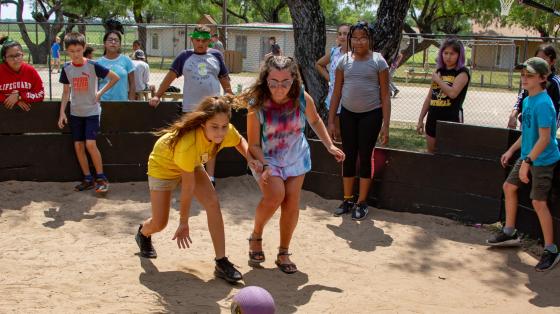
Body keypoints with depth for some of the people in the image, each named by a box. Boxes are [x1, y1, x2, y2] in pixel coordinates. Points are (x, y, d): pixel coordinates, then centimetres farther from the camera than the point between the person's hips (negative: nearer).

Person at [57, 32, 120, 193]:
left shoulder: (92, 65, -11)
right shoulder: (67, 68, 1)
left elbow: (115, 77, -7)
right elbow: (66, 91, 9)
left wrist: (101, 92, -8)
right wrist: (62, 112, 3)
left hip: (92, 111, -4)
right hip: (75, 112, 4)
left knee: (90, 144, -14)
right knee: (78, 146, 3)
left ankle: (101, 178, -1)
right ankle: (88, 179, 13)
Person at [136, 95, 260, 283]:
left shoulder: (226, 132, -28)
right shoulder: (188, 143, -43)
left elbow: (240, 141, 0)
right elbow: (188, 186, -33)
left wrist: (249, 158, -21)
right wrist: (183, 222, -23)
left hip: (192, 165, 5)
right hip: (163, 165, -5)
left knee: (213, 203, -19)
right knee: (159, 223, 1)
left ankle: (221, 262, -13)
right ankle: (143, 233, 40)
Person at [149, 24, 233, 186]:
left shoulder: (216, 55, 7)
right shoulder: (184, 56, 4)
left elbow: (224, 79, 14)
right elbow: (170, 76, 3)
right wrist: (157, 95, -3)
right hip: (191, 108, -1)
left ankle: (210, 177, 8)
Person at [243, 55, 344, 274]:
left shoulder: (302, 99, -18)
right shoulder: (257, 105, -26)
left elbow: (315, 121, 4)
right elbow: (254, 145, -20)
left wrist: (330, 145, -3)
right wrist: (264, 167, -34)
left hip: (296, 157, 3)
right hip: (267, 159, -3)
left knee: (291, 203, -2)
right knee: (275, 195, -24)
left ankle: (283, 253, 16)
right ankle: (256, 237, 3)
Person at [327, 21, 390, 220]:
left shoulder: (378, 61, -5)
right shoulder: (344, 60, 4)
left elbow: (385, 95, -5)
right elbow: (337, 93, 7)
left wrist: (386, 125, -10)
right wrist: (331, 121, 3)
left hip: (371, 114, -3)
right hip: (348, 114, 3)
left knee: (365, 157, 2)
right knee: (348, 157, 8)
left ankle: (362, 203, 13)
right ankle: (348, 200, 20)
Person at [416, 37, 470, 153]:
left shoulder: (462, 72, -4)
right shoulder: (439, 71, 13)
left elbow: (453, 93, -23)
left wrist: (438, 79, -9)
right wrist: (421, 119, 15)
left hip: (451, 120, -6)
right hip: (433, 119, 6)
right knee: (431, 155, 11)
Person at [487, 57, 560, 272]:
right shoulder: (527, 100, 6)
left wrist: (527, 162, -27)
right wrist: (512, 151, 20)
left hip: (543, 160, -10)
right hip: (528, 157, 10)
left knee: (538, 202, -9)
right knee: (509, 186, 18)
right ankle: (510, 233, 33)